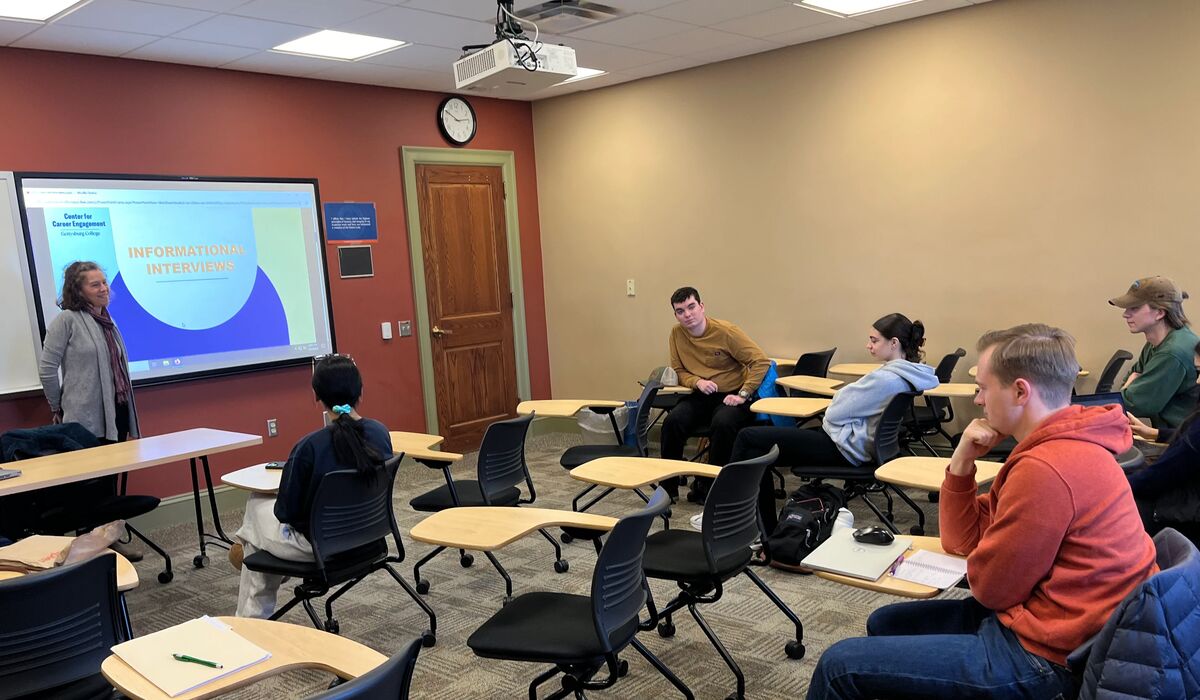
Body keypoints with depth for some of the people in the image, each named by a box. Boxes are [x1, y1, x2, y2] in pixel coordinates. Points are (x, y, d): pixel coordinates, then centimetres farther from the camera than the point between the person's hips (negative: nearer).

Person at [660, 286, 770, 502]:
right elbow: (679, 371, 8)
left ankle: (708, 485, -15)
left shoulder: (726, 331, -13)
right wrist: (697, 382, -14)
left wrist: (742, 395, -20)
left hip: (731, 396, -4)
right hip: (701, 396, 4)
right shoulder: (677, 334, 0)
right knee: (672, 421, -24)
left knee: (722, 424, -35)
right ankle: (668, 487, -10)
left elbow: (761, 362, -12)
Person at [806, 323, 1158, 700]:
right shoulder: (1064, 444, 9)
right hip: (1037, 618, 10)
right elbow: (963, 541, 11)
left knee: (841, 665, -11)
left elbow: (989, 587, -14)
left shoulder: (1045, 468, -25)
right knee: (885, 624, 22)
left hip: (1044, 656, -10)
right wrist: (962, 461, -3)